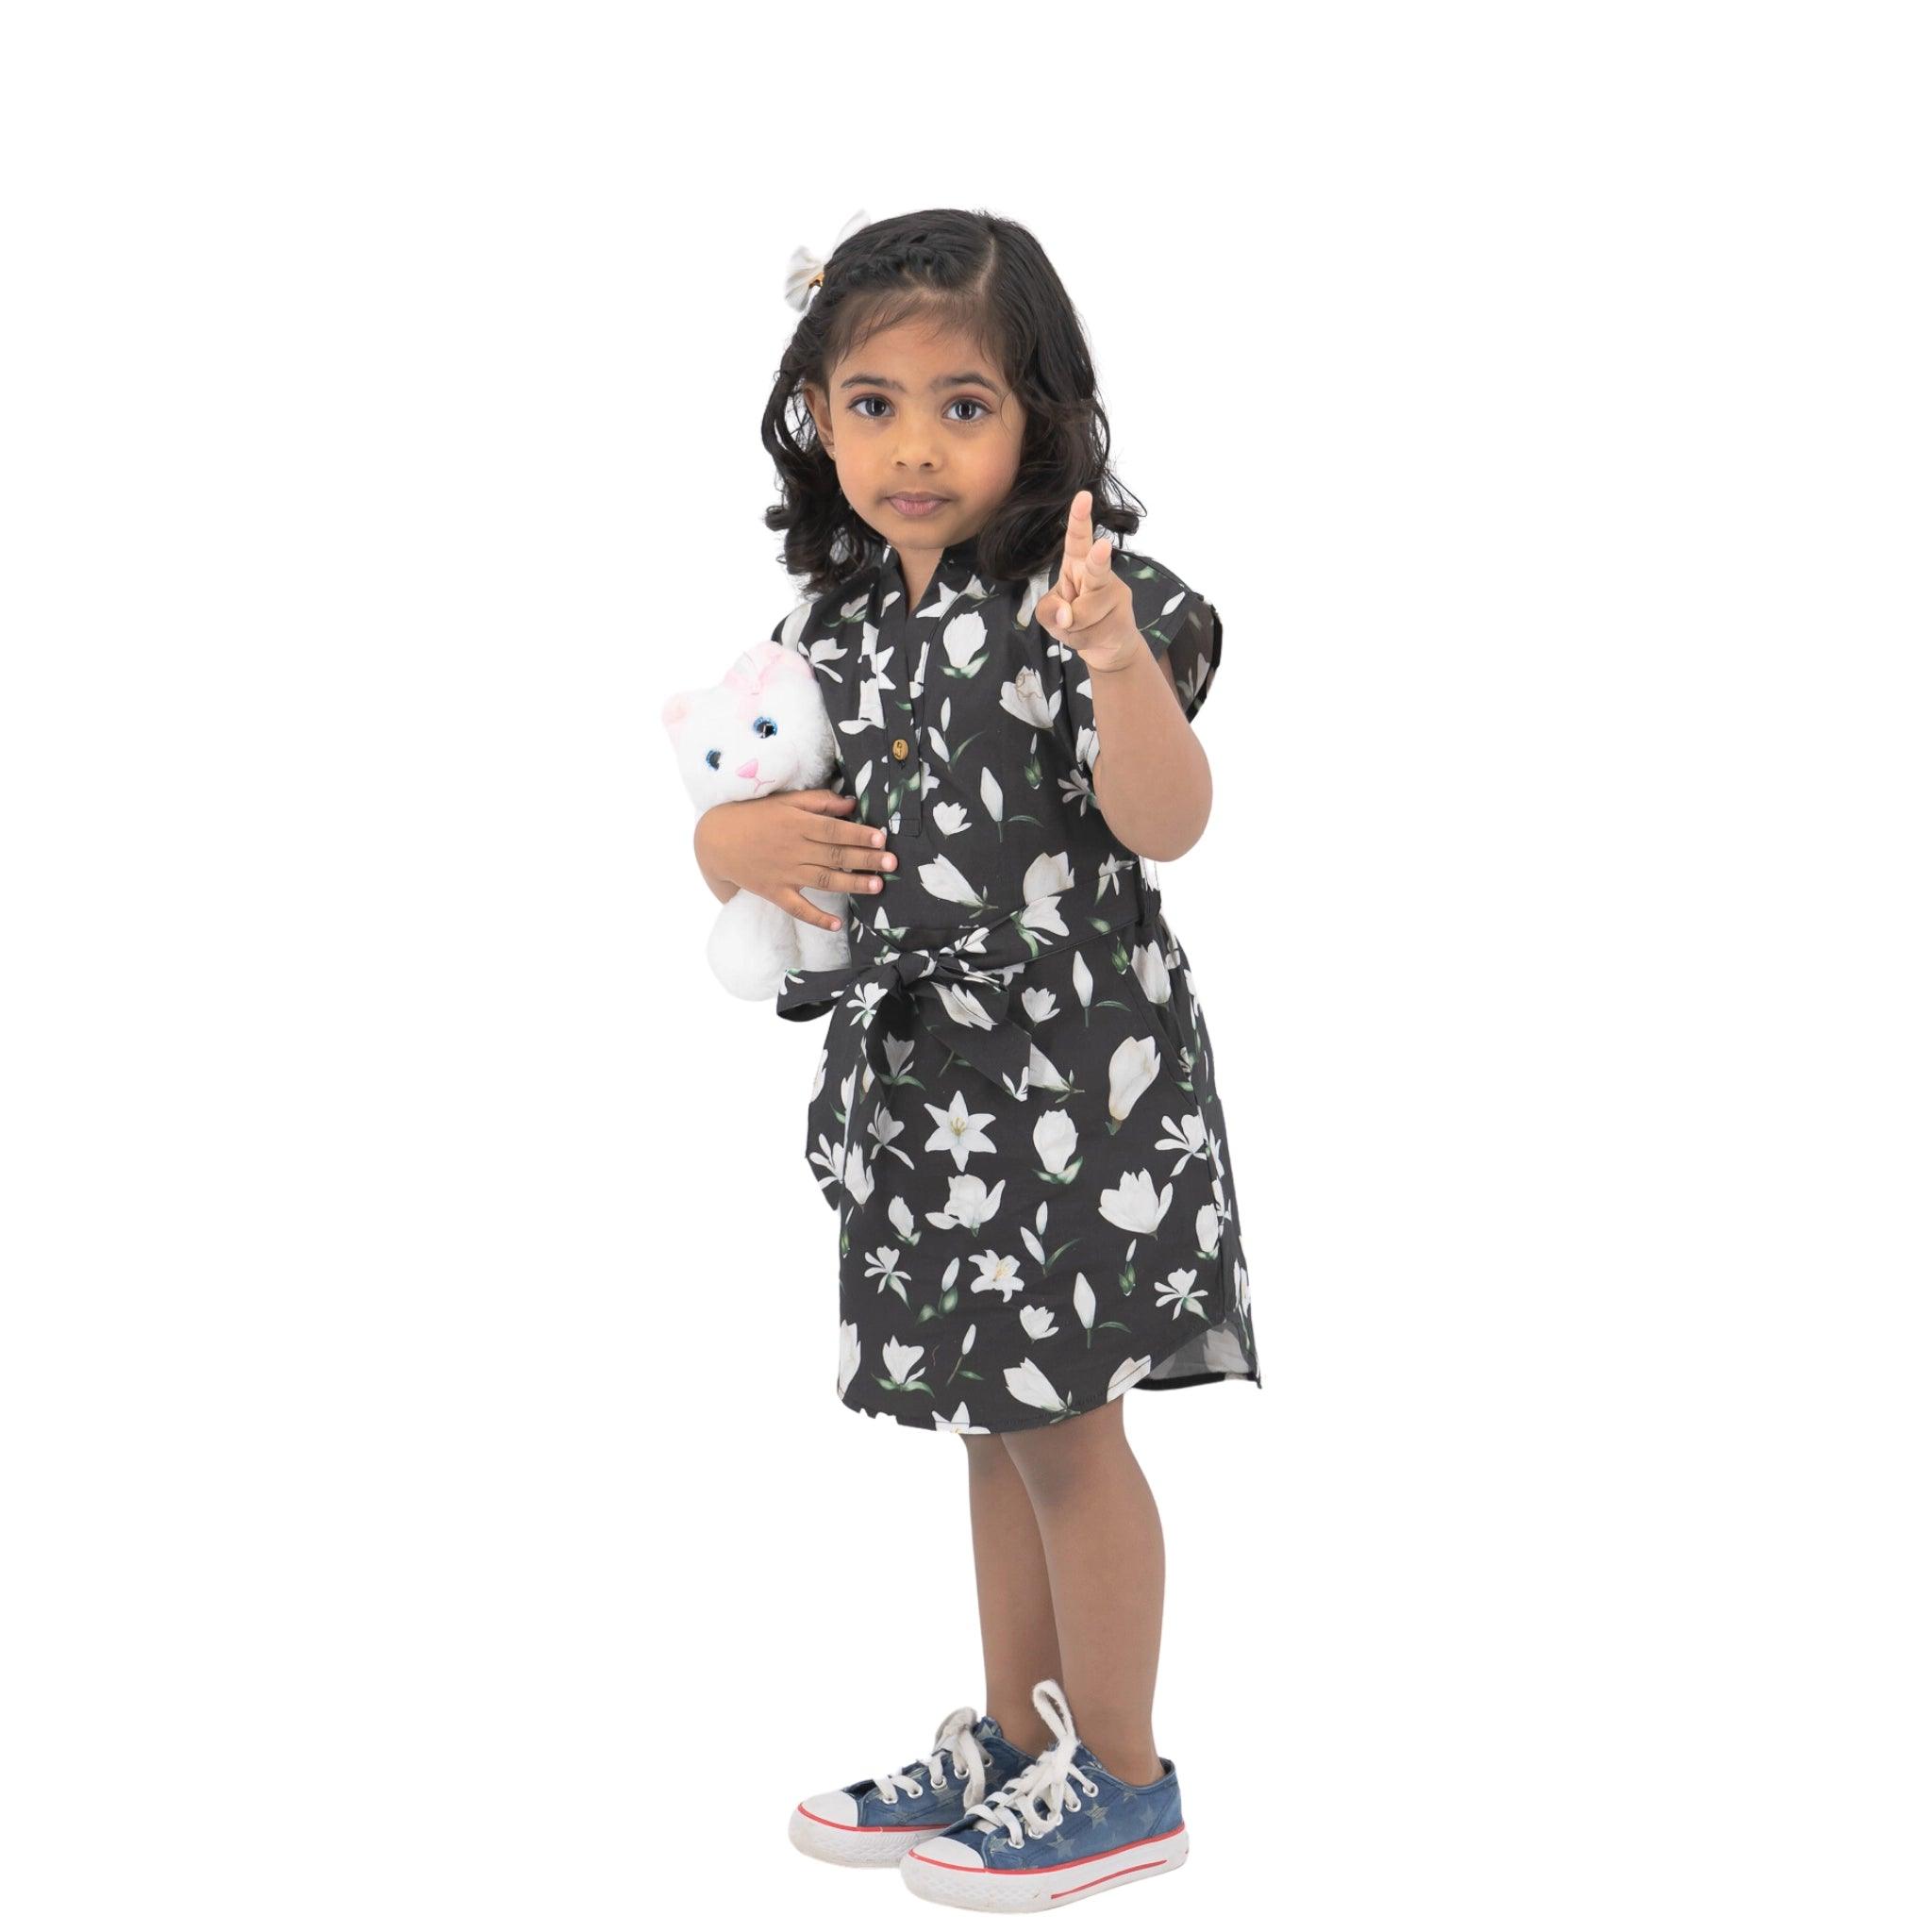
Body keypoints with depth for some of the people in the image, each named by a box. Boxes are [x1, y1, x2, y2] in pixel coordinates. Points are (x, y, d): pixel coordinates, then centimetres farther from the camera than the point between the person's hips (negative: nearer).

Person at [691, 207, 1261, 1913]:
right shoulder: (837, 629, 7)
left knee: (1066, 1429, 2)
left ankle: (1123, 1784, 19)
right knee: (996, 1431, 18)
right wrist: (744, 842, -10)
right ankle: (1014, 1743, 33)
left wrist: (1118, 655, -41)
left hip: (1070, 1068, -7)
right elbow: (733, 822, 14)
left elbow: (1163, 826, -24)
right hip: (916, 1076, 7)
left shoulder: (1079, 603, -13)